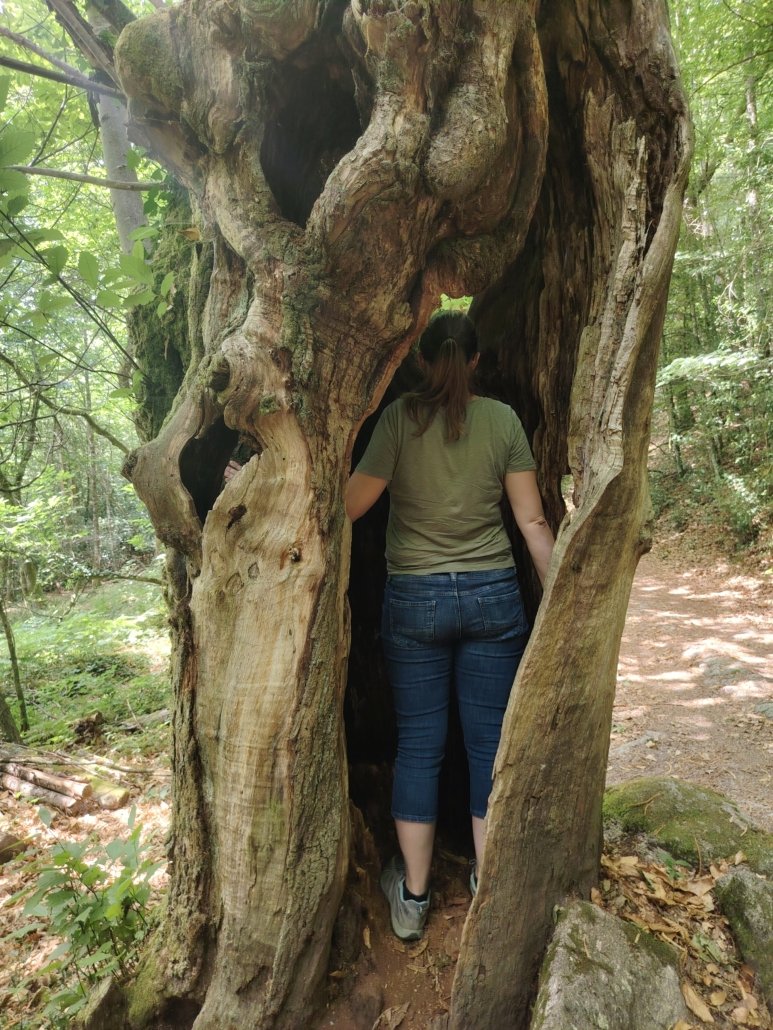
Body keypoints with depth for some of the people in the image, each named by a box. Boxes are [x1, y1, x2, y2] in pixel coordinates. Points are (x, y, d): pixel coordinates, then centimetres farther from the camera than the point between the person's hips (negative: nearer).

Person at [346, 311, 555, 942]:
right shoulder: (503, 419, 0)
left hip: (415, 601, -1)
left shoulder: (401, 417, -7)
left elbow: (350, 505, -11)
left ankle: (413, 897, 24)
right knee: (490, 741, 12)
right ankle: (488, 889, 28)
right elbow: (533, 520, -1)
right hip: (494, 596, 2)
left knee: (418, 746, 10)